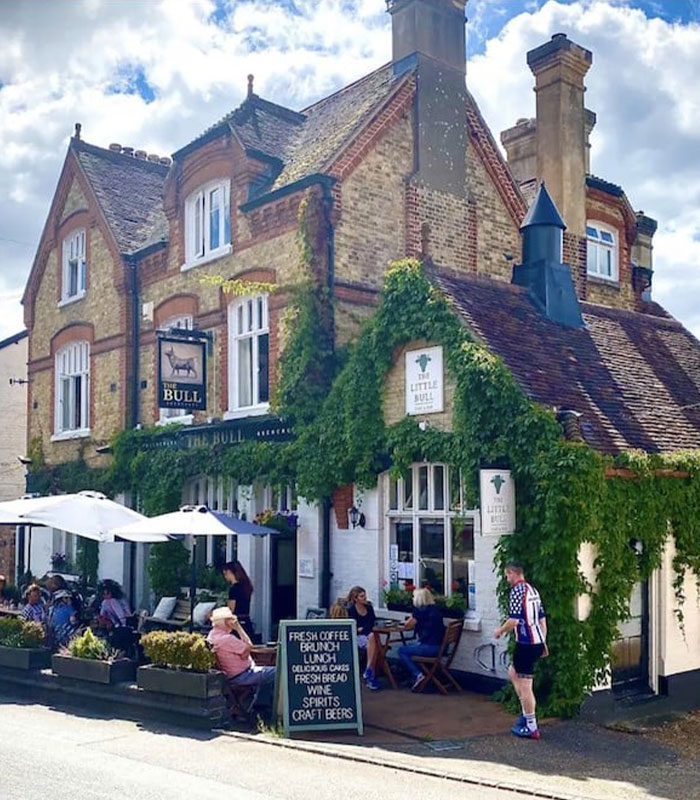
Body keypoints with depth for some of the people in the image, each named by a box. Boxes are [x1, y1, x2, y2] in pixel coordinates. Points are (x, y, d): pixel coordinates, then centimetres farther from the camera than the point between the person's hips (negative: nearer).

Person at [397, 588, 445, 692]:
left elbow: (407, 626, -1)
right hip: (440, 646, 9)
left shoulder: (420, 610, -10)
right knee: (409, 645, 27)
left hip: (430, 647, -9)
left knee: (401, 651, 7)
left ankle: (418, 675, -4)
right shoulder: (435, 609, 14)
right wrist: (413, 622, 17)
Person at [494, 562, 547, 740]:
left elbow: (514, 620, -19)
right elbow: (542, 619, 18)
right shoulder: (533, 590, 14)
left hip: (526, 643, -10)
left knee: (524, 685, -3)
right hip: (537, 641, 10)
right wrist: (544, 643, 23)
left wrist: (500, 631, -2)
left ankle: (531, 727, 2)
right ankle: (527, 712, 24)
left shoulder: (517, 591, -13)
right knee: (513, 673, 23)